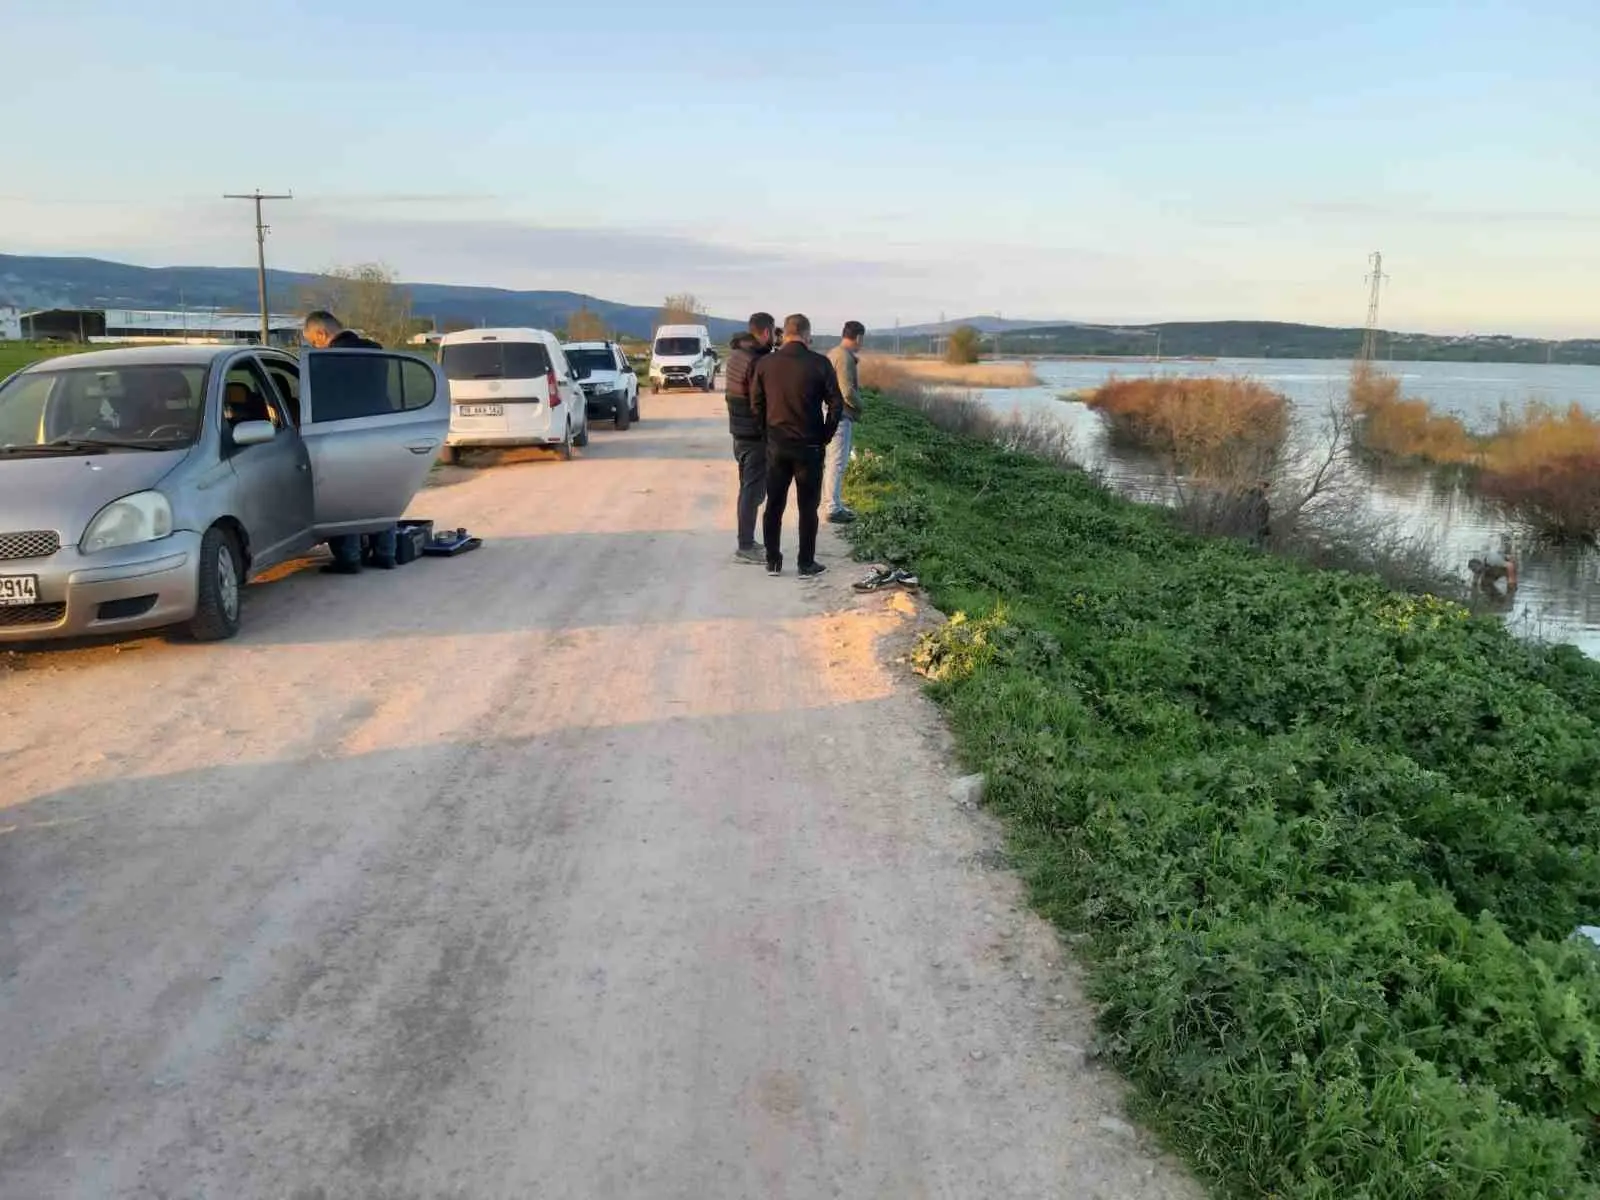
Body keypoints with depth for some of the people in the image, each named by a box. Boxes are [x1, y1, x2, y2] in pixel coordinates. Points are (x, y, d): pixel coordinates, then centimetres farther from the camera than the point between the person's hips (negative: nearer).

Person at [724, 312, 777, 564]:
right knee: (754, 490, -4)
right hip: (756, 435, -9)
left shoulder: (736, 355, 9)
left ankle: (747, 541, 24)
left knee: (747, 487, 17)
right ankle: (746, 546, 0)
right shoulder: (759, 361, -20)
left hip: (739, 432, 9)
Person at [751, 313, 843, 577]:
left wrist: (767, 433, 13)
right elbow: (836, 404, -7)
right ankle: (806, 563, 10)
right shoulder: (819, 364, -8)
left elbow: (756, 404, 3)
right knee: (808, 507, 6)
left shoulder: (765, 364, 0)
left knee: (774, 504, 12)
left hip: (776, 445, 3)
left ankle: (773, 561, 16)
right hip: (809, 446, -3)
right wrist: (826, 435, 4)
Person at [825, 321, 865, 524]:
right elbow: (848, 392, -23)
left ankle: (836, 503, 28)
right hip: (840, 416, -10)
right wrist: (860, 406, -6)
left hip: (833, 414, 10)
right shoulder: (845, 357, -18)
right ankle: (834, 509, 0)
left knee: (836, 461, 18)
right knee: (838, 463, -4)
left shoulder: (833, 353, 11)